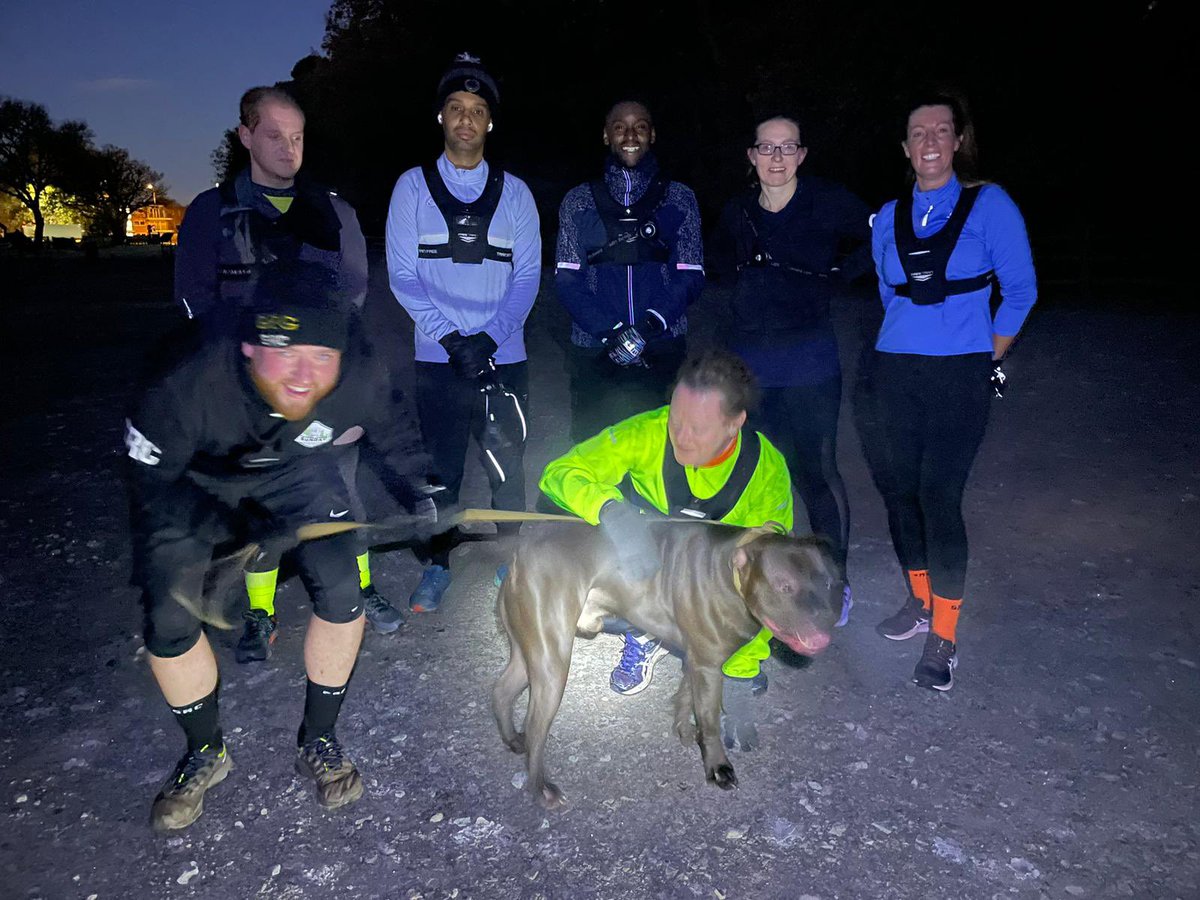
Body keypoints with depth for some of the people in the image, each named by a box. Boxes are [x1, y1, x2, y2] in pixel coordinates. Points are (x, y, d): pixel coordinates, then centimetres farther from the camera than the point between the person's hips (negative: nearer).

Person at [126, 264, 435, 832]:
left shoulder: (360, 378, -32)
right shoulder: (190, 386, -40)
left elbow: (394, 438, -8)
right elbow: (151, 483, -24)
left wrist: (419, 497, -22)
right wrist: (236, 530, -37)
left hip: (294, 472, 2)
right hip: (192, 484, -1)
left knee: (341, 593, -14)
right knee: (169, 622, -10)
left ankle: (318, 742, 12)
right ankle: (205, 753, 20)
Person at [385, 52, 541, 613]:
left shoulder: (513, 192, 8)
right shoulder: (413, 187, 5)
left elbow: (528, 275, 2)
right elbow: (402, 275, -1)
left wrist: (490, 336, -12)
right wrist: (452, 338, -13)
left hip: (502, 357, 1)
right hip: (437, 357, 0)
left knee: (508, 467, 6)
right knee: (440, 467, 6)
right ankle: (437, 567, 22)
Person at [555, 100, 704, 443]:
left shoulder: (679, 199, 8)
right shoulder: (579, 201, 8)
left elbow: (691, 276, 3)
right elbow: (566, 278, 1)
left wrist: (650, 325, -15)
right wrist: (611, 333, -14)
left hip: (662, 352, 0)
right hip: (593, 352, 0)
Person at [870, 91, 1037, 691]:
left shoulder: (989, 205, -3)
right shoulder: (889, 218, 8)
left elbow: (1020, 292, 1)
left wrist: (985, 362, 3)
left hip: (960, 376, -4)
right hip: (895, 372, 4)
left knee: (939, 497, -9)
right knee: (902, 489, 8)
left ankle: (943, 636, 3)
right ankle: (920, 602, 27)